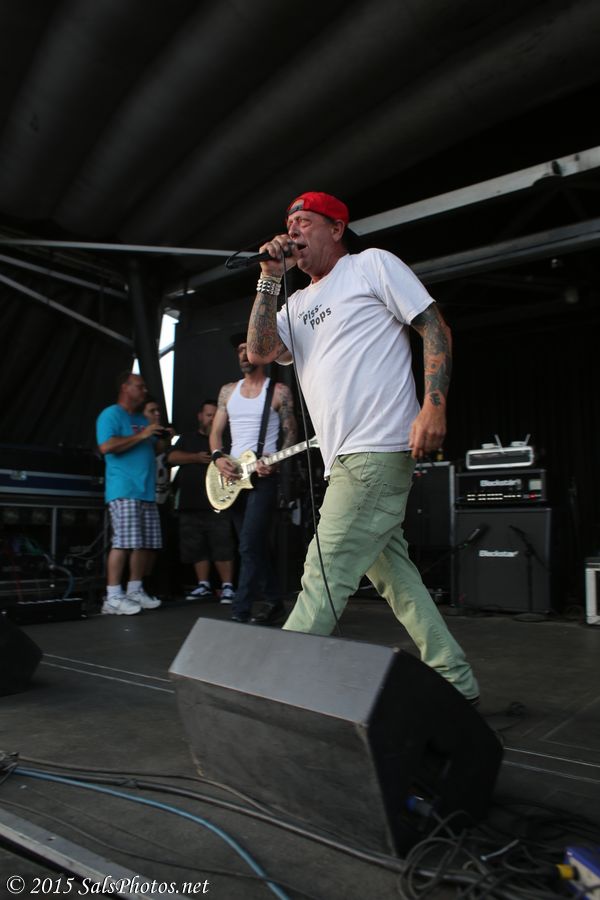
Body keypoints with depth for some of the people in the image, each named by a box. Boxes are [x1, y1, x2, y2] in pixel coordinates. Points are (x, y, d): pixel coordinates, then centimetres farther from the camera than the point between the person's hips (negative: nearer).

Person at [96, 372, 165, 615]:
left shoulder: (142, 419, 22)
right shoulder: (111, 414, -3)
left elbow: (154, 450, 28)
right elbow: (106, 446, -18)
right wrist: (141, 435, -16)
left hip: (146, 491, 9)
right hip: (124, 490, -9)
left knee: (148, 544, 8)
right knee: (124, 542, -14)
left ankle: (134, 590, 17)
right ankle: (113, 597, -9)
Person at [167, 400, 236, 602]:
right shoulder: (187, 438, 19)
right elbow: (172, 457, 6)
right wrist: (196, 458, -8)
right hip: (190, 503, 4)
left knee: (222, 546, -8)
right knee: (196, 547, 7)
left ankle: (227, 586, -3)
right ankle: (203, 585, 17)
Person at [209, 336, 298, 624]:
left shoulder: (279, 391, -1)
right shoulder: (228, 391, 13)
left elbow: (290, 432, -1)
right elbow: (216, 430, 14)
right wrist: (217, 457, -6)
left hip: (263, 476, -6)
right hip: (233, 477, 6)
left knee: (249, 546, -13)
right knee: (254, 545, 11)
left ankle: (240, 613, -11)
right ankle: (273, 601, 23)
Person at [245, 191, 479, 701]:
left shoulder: (373, 264, 4)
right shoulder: (298, 304, 22)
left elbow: (435, 328, -3)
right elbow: (260, 353, 5)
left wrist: (433, 406, -16)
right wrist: (270, 278, 5)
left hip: (376, 450, -8)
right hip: (345, 459, 9)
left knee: (325, 578, -8)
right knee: (394, 574, 12)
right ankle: (456, 683, 23)